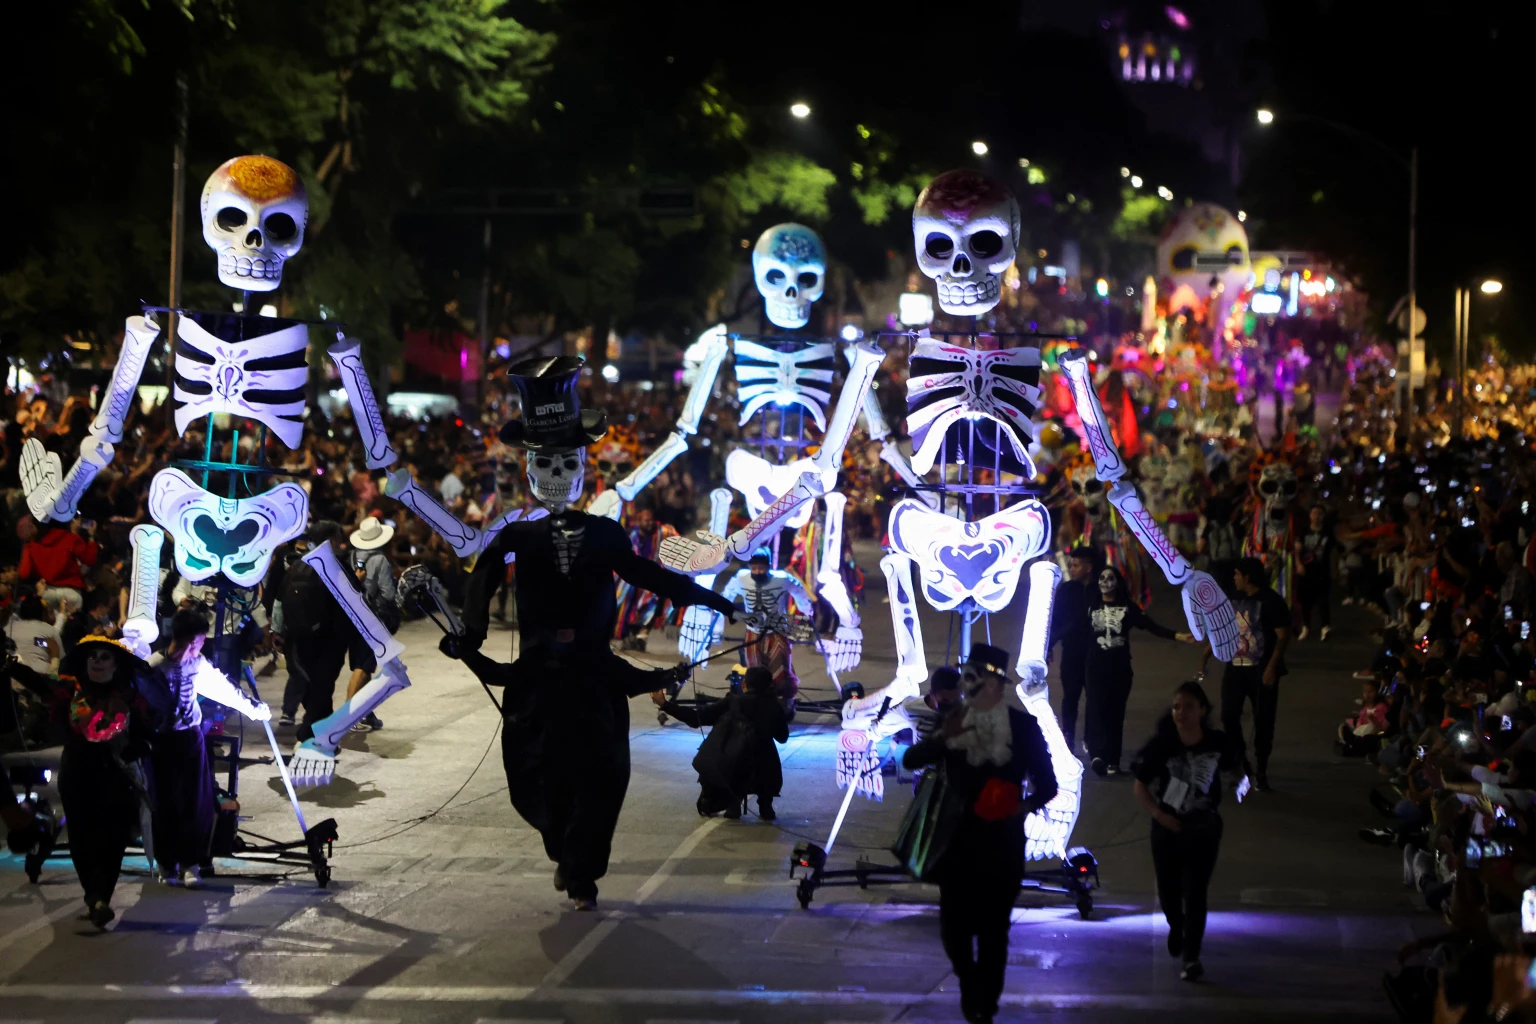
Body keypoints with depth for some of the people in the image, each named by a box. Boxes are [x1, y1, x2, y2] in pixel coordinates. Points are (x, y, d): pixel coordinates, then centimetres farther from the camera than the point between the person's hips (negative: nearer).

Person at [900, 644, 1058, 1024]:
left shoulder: (1023, 725, -4)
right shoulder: (955, 720, 2)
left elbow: (1046, 784, -2)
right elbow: (910, 760, -4)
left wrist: (1025, 806, -21)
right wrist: (944, 738, -21)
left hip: (1002, 843, -2)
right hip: (958, 838, 2)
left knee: (993, 928, 0)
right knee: (953, 925, 3)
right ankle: (969, 982, 33)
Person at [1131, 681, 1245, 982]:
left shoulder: (1217, 743, -12)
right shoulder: (1160, 746, -14)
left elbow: (1230, 770, 7)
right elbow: (1140, 786, -4)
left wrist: (1237, 785, -15)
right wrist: (1157, 813, -18)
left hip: (1203, 829, -1)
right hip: (1167, 828, 1)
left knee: (1195, 893, -7)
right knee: (1168, 889, 13)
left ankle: (1192, 957, 5)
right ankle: (1176, 927, 48)